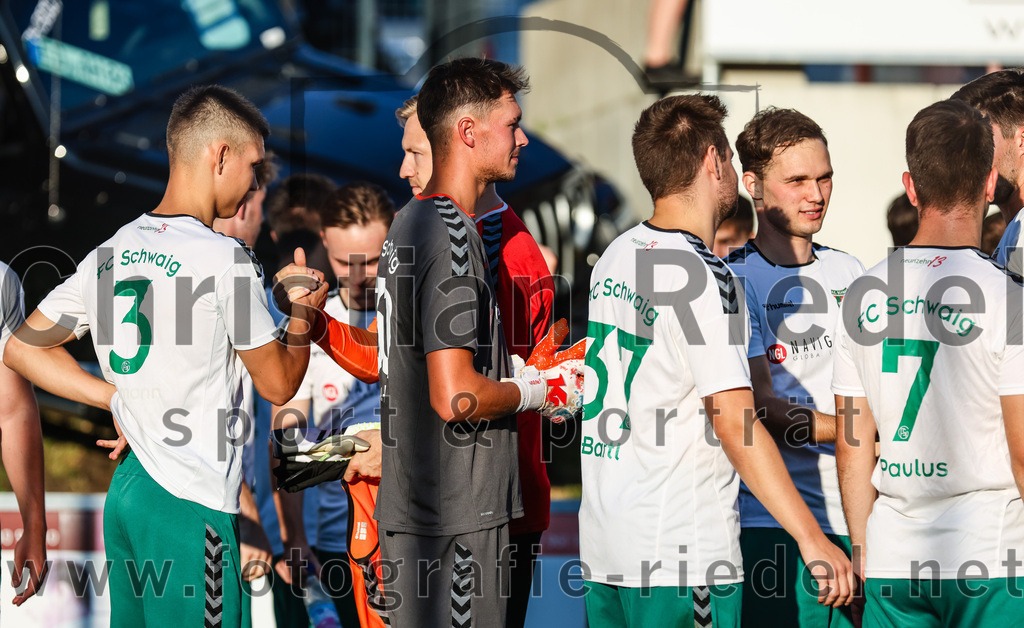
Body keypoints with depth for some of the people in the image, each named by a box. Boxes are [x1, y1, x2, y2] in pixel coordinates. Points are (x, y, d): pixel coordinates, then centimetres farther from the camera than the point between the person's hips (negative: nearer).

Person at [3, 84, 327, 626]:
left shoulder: (110, 253, 8)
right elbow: (278, 383, -2)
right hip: (191, 504, -8)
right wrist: (303, 314, 15)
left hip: (127, 487, 8)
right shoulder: (224, 258, -13)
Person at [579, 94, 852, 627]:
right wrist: (812, 539, -21)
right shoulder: (703, 277, -16)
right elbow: (735, 423, -21)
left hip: (603, 543, 8)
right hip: (683, 558, -8)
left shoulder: (616, 256, 10)